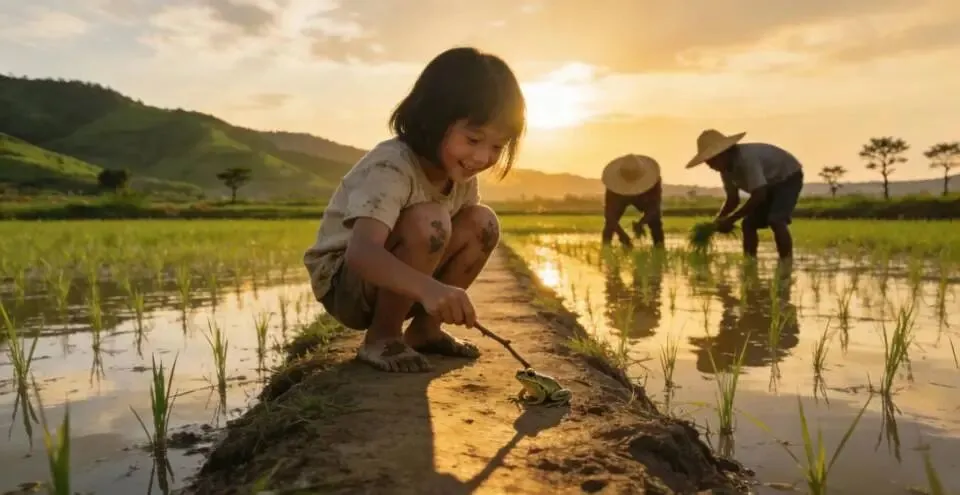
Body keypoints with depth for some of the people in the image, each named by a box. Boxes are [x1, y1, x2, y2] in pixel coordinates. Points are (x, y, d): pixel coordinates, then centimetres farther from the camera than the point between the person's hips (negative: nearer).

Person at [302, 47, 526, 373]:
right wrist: (428, 288, -60)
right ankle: (381, 337, -14)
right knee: (428, 221, -33)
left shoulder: (461, 174, -5)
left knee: (482, 222, -10)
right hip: (343, 283, -7)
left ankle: (424, 329, 1)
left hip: (394, 282, 7)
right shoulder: (391, 168, -30)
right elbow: (360, 251, -45)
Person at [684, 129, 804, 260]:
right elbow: (733, 200, 0)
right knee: (748, 224, -2)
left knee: (775, 221, -27)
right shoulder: (727, 168, -8)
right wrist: (718, 220, -18)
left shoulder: (747, 159, -36)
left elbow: (758, 196, -38)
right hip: (770, 184, 9)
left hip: (789, 177, -9)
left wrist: (731, 219, -36)